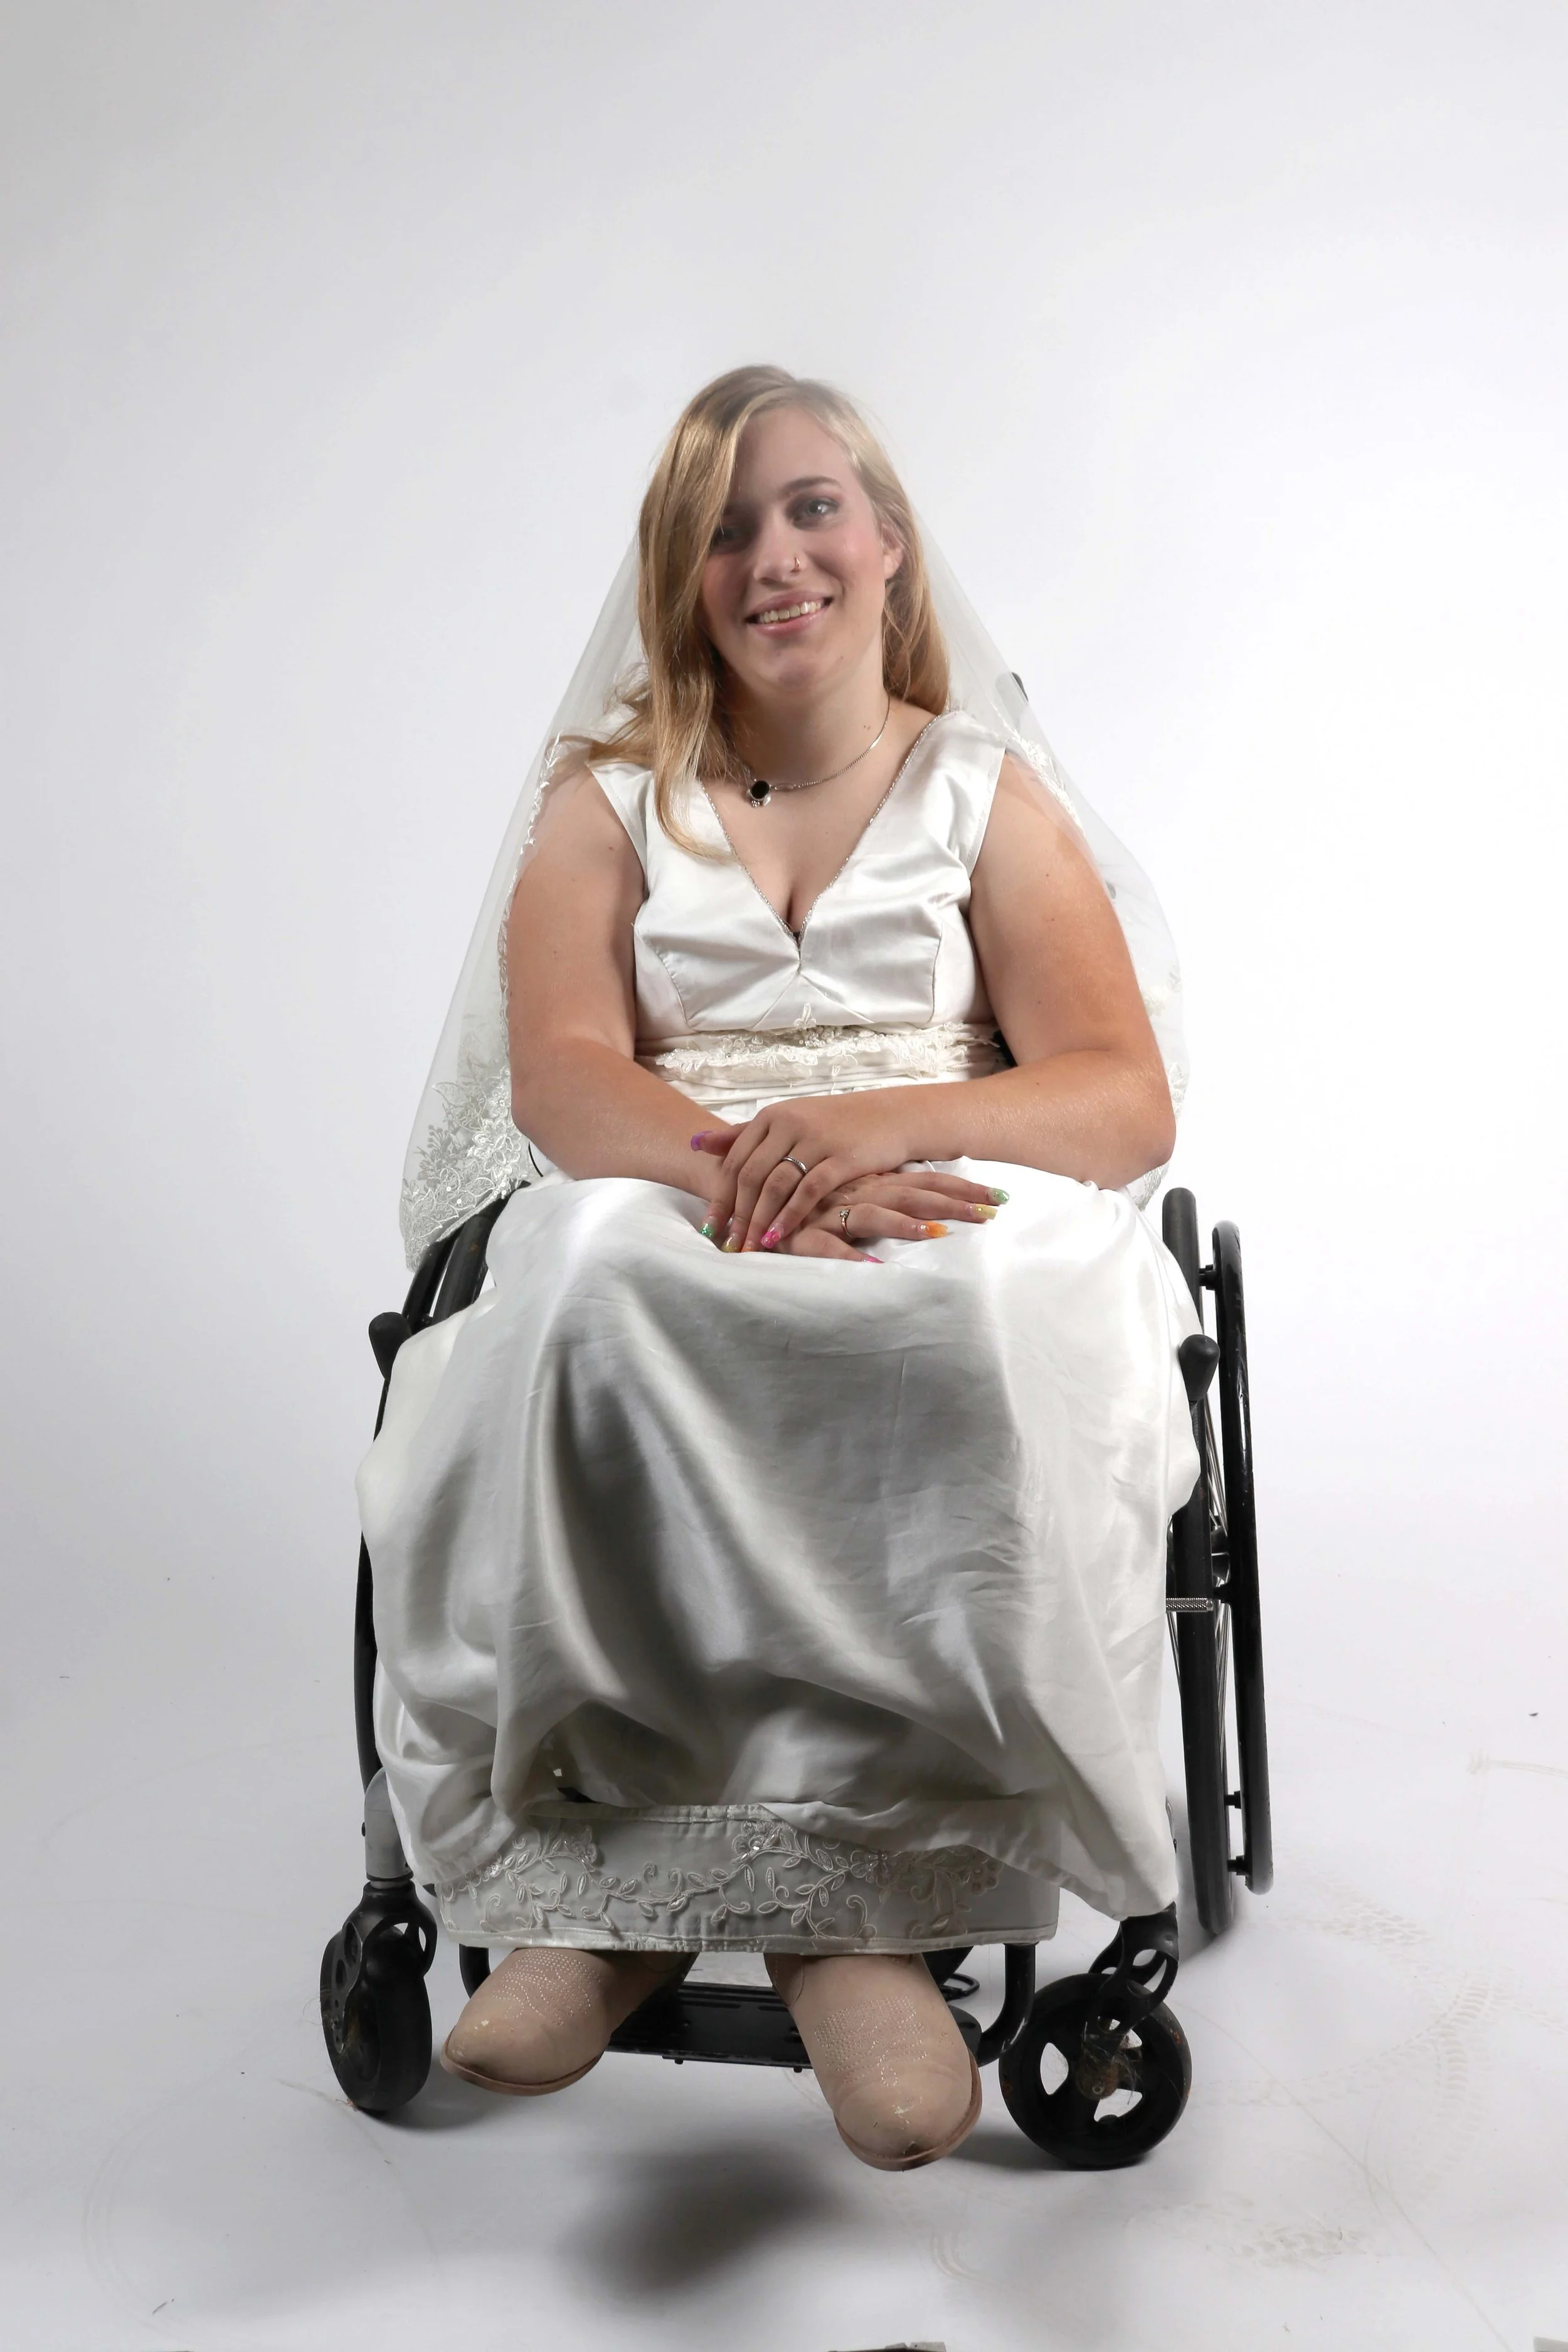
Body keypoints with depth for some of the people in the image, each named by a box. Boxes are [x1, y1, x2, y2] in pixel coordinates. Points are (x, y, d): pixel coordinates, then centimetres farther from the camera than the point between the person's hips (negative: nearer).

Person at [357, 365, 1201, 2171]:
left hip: (948, 1225, 0)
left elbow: (1127, 1100, 3)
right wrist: (749, 1172, -24)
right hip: (660, 1206, 1)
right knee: (599, 1286, -36)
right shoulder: (608, 794, 16)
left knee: (1005, 1322, -37)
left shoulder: (987, 789, 14)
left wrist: (883, 1123, -19)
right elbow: (560, 1076, -1)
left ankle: (851, 1875, -29)